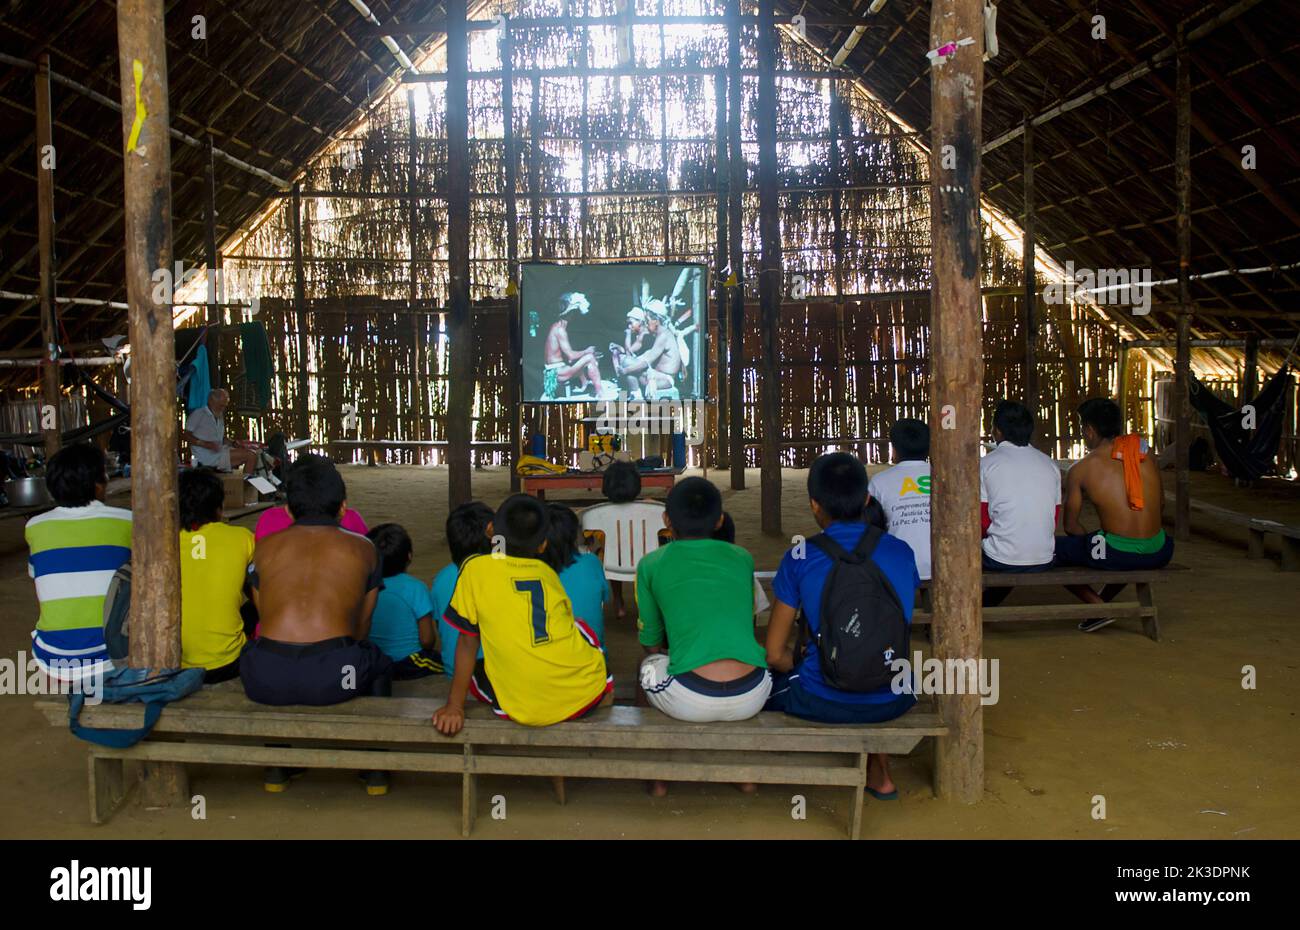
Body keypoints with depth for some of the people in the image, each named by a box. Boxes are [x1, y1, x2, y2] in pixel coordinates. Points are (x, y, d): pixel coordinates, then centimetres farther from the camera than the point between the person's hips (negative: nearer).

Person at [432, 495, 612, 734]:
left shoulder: (475, 568, 1)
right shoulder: (548, 573, 11)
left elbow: (468, 642, 2)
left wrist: (455, 707, 8)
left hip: (528, 712, -3)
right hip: (587, 693, 3)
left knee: (473, 670, 27)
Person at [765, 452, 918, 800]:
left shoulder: (800, 558, -11)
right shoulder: (901, 552, -2)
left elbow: (774, 654, -7)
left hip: (823, 703, -3)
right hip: (894, 703, 3)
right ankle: (879, 774, 37)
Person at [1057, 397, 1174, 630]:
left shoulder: (1080, 469, -2)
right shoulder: (1146, 455, 8)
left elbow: (1071, 526, 3)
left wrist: (1092, 545, 21)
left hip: (1117, 555, -5)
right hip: (1158, 554, 5)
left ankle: (1098, 605, 7)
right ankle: (1102, 600, 43)